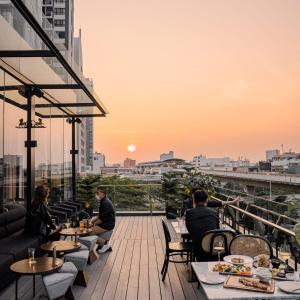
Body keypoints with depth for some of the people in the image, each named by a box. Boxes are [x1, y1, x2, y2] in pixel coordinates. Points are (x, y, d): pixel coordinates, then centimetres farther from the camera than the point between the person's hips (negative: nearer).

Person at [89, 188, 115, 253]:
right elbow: (100, 215, 17)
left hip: (107, 225, -10)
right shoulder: (103, 201, 11)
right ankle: (102, 243, 17)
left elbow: (102, 219, -22)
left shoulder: (105, 203, -21)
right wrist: (92, 220, 4)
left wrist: (94, 224, -11)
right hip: (105, 223, 10)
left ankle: (104, 245, -1)